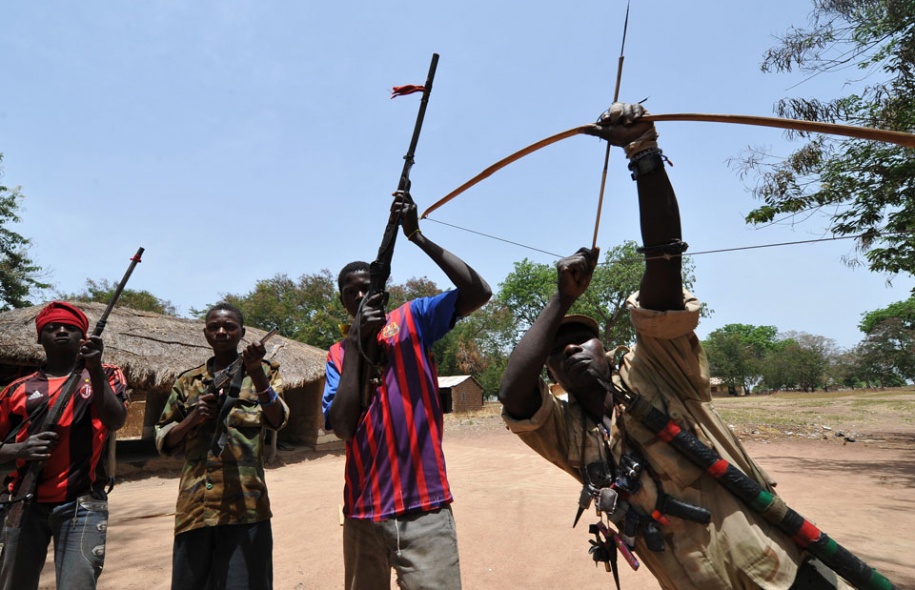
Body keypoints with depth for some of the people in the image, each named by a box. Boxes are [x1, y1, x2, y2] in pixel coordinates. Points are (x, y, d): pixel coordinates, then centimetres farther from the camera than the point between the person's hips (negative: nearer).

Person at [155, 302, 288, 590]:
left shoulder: (263, 372, 3)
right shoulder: (188, 381, 12)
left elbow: (277, 420, -14)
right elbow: (163, 440, 13)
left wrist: (256, 373, -29)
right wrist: (192, 418, -7)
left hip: (244, 503, -3)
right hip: (193, 505, 3)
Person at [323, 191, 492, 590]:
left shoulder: (413, 319, 2)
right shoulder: (338, 354, 9)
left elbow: (478, 292, -12)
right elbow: (342, 427, -7)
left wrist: (416, 235, -16)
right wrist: (356, 341, -11)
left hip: (424, 507, -3)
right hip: (362, 513, 4)